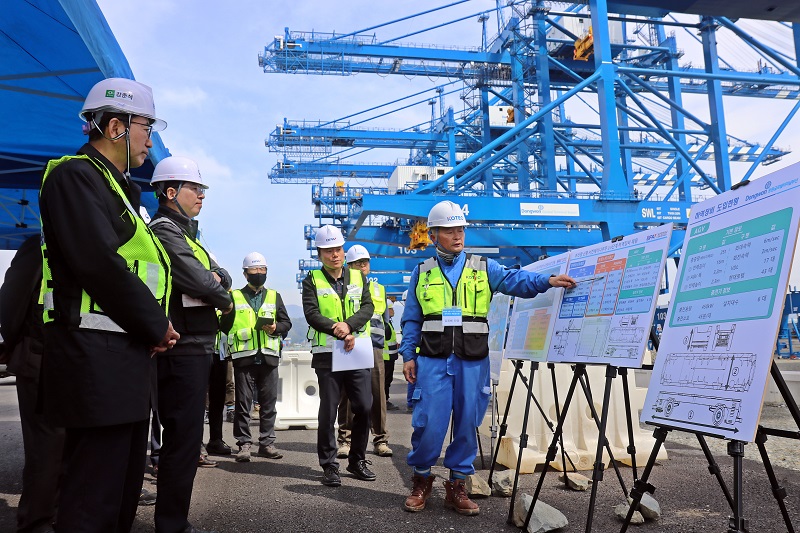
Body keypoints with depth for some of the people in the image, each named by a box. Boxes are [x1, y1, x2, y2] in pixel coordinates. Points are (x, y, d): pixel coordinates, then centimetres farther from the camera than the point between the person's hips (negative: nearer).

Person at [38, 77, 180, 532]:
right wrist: (157, 326, -11)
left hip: (128, 354, 10)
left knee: (126, 486, 18)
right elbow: (102, 265, -21)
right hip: (97, 357, -10)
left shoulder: (119, 187, 21)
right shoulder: (76, 176, -10)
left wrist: (156, 327, 5)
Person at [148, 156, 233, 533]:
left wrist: (216, 278, -8)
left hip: (195, 348, 10)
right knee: (183, 439, -5)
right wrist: (224, 301, -2)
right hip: (182, 349, -10)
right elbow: (200, 282, -21)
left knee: (184, 435, 16)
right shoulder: (163, 229, -11)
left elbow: (220, 276, 15)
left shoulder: (186, 232, 21)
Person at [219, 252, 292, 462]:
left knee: (269, 403, 6)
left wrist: (276, 328, -6)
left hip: (269, 357, 2)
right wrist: (239, 334, -6)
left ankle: (267, 443, 15)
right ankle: (244, 444, 10)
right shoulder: (235, 297, 8)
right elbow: (225, 324, 7)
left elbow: (286, 323, 12)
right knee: (243, 403, 2)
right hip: (244, 357, -2)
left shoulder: (274, 296, 14)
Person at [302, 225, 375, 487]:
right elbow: (312, 314, -8)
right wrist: (340, 333, -18)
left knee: (364, 407, 4)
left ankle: (357, 460, 21)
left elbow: (367, 307, -1)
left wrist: (349, 325, -19)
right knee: (328, 411, 2)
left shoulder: (358, 277, 12)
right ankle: (329, 465, 14)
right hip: (327, 354, -2)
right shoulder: (313, 281, 4)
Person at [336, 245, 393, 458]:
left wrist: (385, 333, 17)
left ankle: (380, 440, 9)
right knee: (348, 396, 0)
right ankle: (345, 439, 9)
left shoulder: (378, 289, 20)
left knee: (378, 394, 0)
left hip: (374, 347, 3)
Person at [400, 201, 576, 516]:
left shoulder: (483, 268, 7)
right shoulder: (422, 273, 10)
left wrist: (547, 281, -26)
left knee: (467, 423, 7)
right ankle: (421, 479, 23)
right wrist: (408, 355, 3)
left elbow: (513, 279, -9)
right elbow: (411, 320, 10)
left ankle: (457, 485, 23)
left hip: (472, 362, 1)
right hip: (433, 360, 0)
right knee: (429, 423, -1)